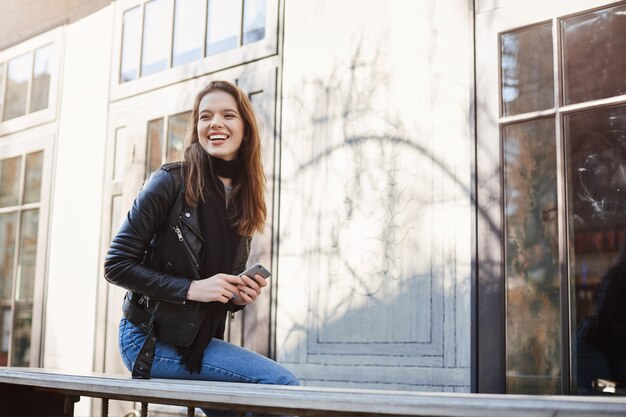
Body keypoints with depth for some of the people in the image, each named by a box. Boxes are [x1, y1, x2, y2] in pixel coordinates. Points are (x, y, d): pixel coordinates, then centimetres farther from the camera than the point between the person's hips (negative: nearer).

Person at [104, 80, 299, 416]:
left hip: (199, 339, 7)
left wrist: (240, 297, -5)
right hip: (150, 338, -7)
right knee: (282, 384, -18)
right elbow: (117, 265, -12)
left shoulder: (245, 200, 8)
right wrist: (191, 288, -19)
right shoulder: (172, 181, -10)